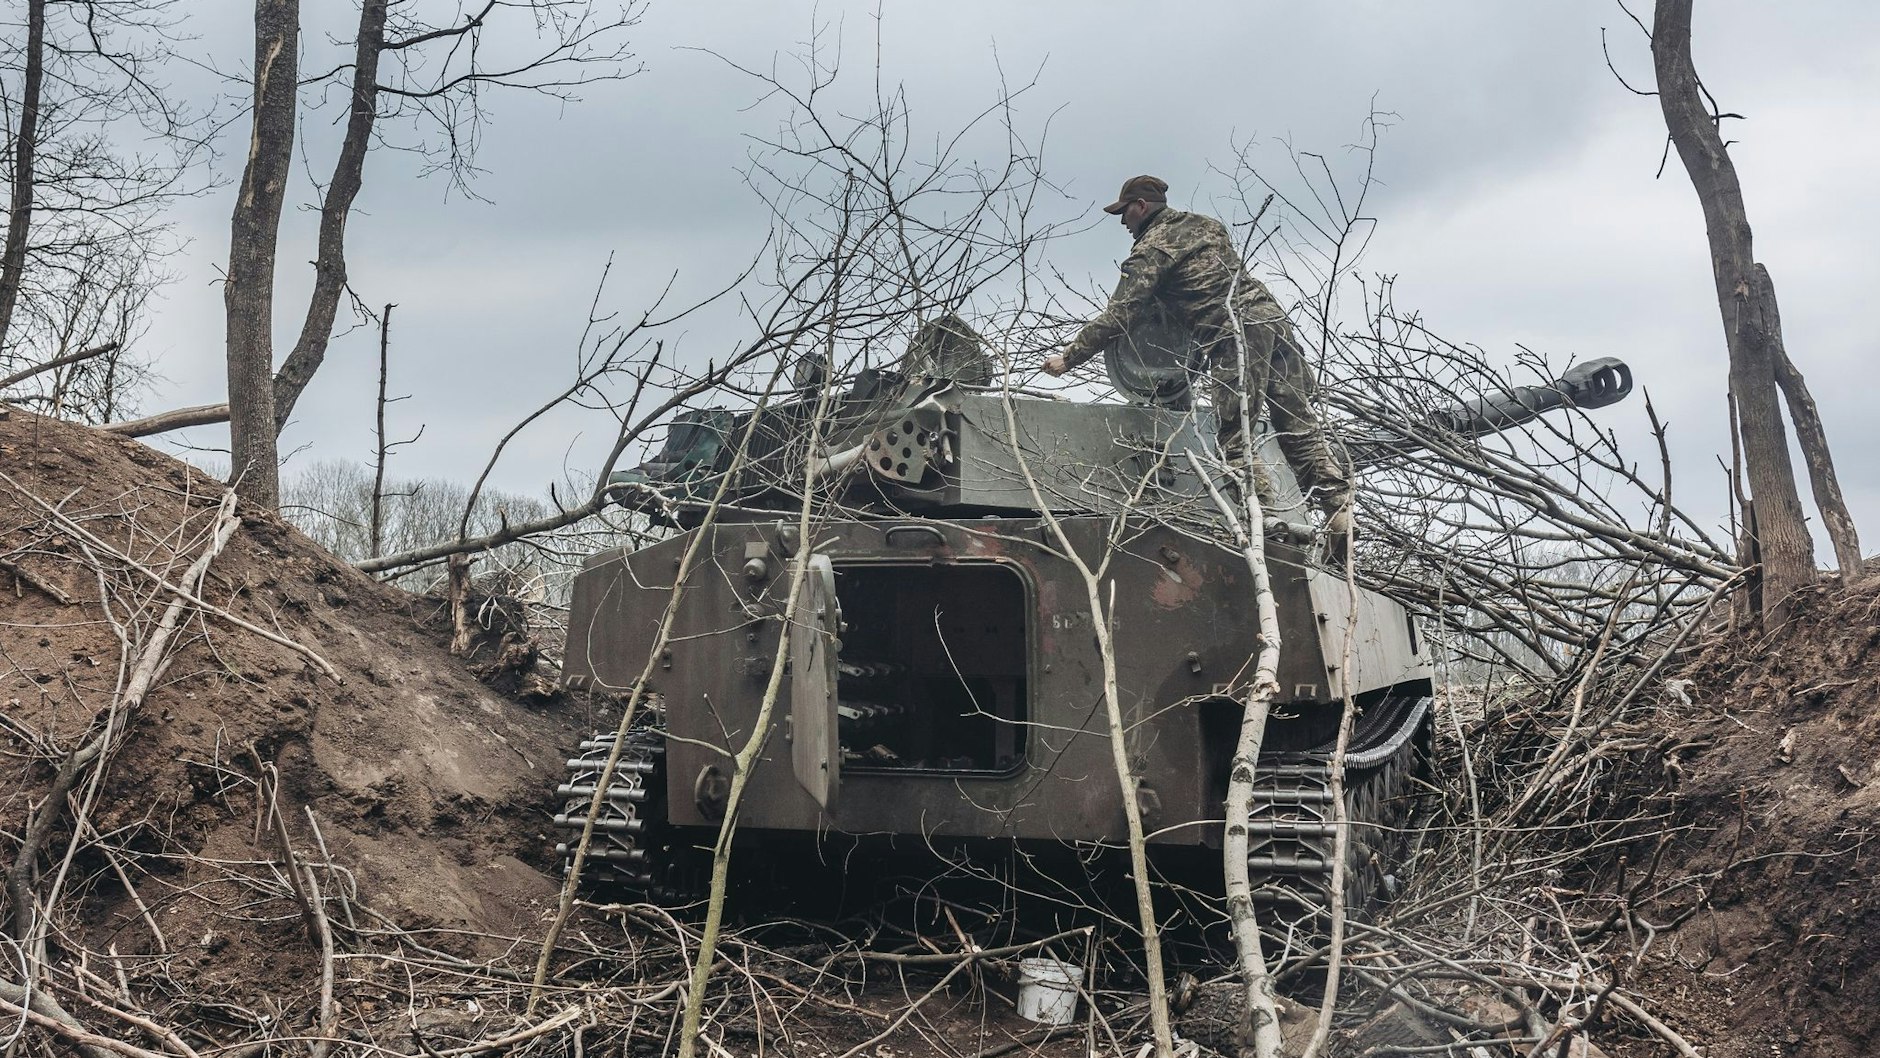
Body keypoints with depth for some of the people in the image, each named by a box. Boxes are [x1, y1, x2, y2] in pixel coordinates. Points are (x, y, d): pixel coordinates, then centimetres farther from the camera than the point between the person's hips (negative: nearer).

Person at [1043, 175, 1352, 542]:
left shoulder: (1151, 249, 4)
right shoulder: (1208, 224, 26)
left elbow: (1118, 316, -1)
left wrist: (1068, 357, 5)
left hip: (1234, 335, -7)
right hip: (1272, 315, 7)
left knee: (1234, 444, -6)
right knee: (1301, 432, 3)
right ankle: (1341, 514, -6)